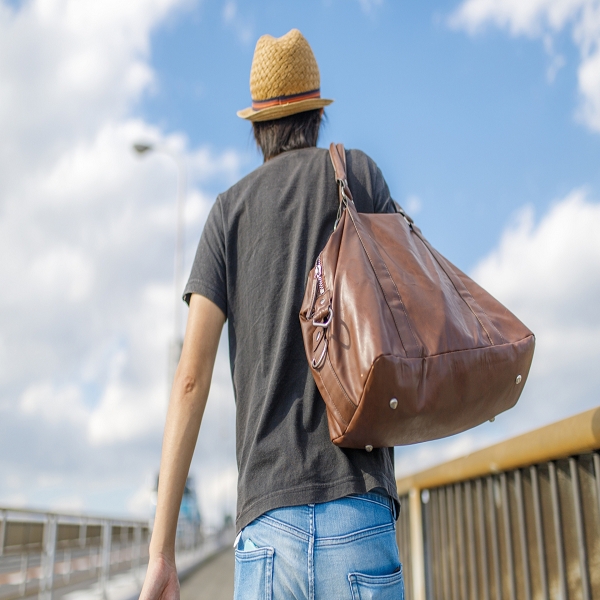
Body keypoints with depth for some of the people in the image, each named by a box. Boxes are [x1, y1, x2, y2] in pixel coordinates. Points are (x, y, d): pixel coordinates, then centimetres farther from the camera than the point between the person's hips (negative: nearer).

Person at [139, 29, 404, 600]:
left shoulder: (228, 210, 11)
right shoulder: (357, 172, 9)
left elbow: (191, 376, 2)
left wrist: (161, 551, 2)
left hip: (266, 518, 2)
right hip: (356, 510, -1)